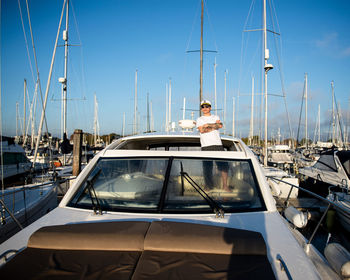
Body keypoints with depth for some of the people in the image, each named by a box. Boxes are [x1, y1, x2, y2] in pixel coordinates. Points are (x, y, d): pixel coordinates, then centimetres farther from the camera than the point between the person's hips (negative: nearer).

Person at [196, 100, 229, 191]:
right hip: (205, 146, -1)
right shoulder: (199, 119, 16)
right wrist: (214, 125, -2)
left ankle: (225, 185, 4)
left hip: (218, 144, 1)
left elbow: (220, 125, -2)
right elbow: (201, 130, -4)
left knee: (223, 165, -5)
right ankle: (209, 187, 7)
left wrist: (207, 125, -3)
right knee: (207, 168, -2)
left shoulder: (216, 117, 20)